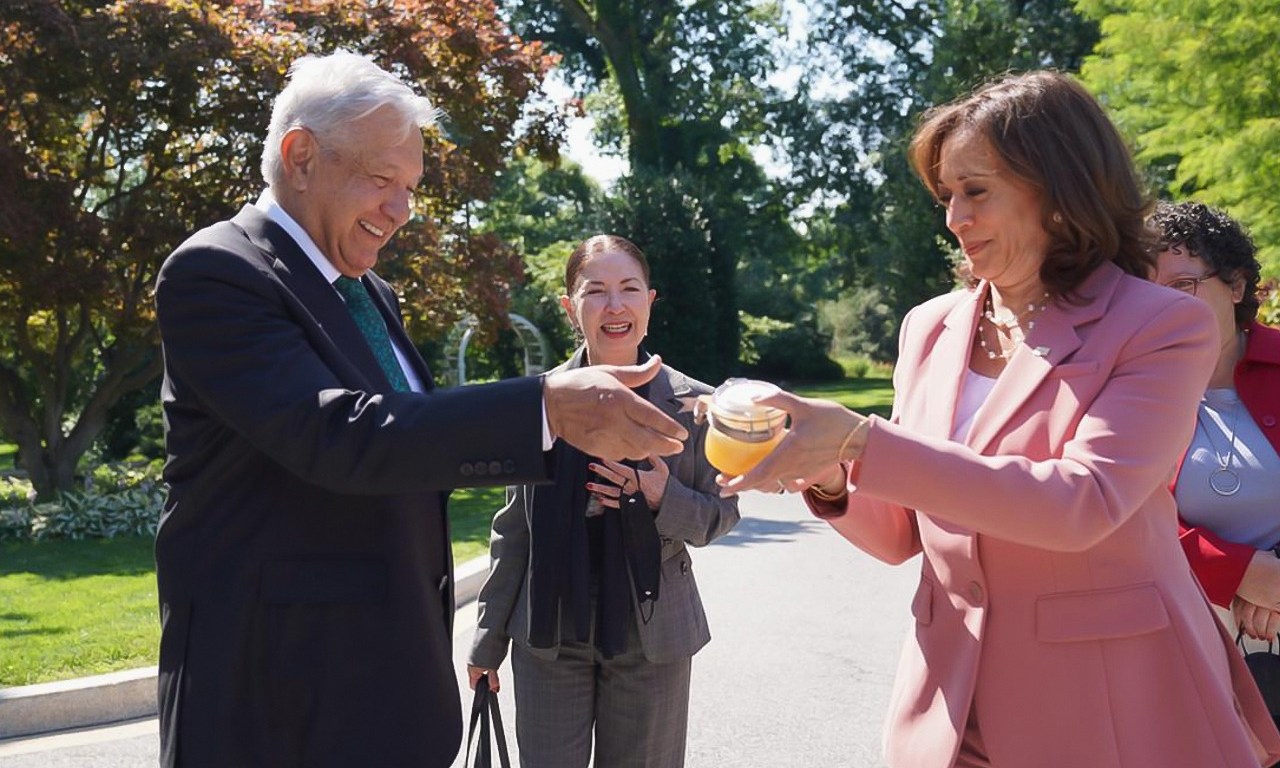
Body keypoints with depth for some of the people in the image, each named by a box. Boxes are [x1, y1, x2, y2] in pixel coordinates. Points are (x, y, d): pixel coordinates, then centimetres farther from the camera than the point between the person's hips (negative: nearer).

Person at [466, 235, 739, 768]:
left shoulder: (692, 404, -5)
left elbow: (720, 516, 3)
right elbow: (513, 526, 5)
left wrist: (663, 499, -18)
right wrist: (488, 640, 6)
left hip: (652, 640, 0)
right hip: (549, 637, 1)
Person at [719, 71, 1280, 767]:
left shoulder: (1163, 327, -9)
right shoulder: (930, 328, 6)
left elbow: (1084, 503, -24)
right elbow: (899, 535, 9)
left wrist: (862, 442, -29)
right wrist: (831, 480, -13)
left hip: (1113, 712, -4)